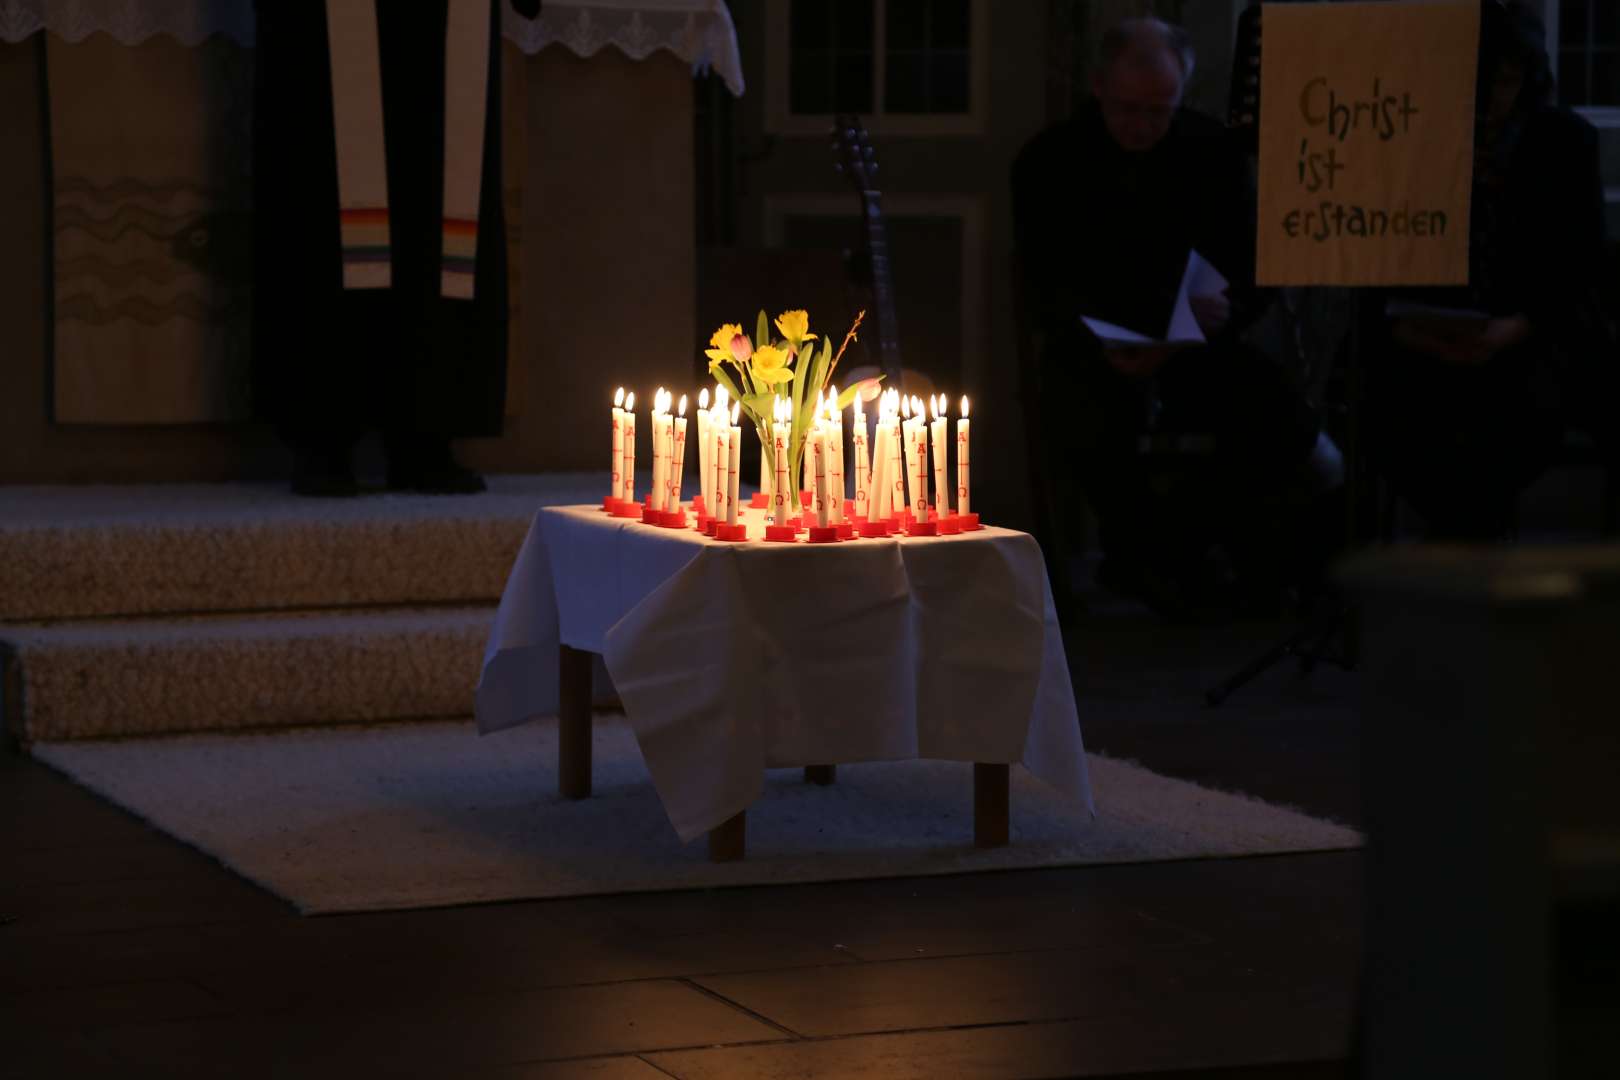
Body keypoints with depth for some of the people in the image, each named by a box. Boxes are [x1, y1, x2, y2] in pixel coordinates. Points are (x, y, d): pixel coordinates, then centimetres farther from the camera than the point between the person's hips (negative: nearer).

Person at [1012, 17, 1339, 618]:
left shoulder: (1213, 152, 3)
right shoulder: (1048, 163, -3)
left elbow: (1254, 273, 5)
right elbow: (1045, 294, -7)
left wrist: (1228, 311, -22)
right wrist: (1106, 350, -28)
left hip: (1199, 348, 2)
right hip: (1094, 356, -2)